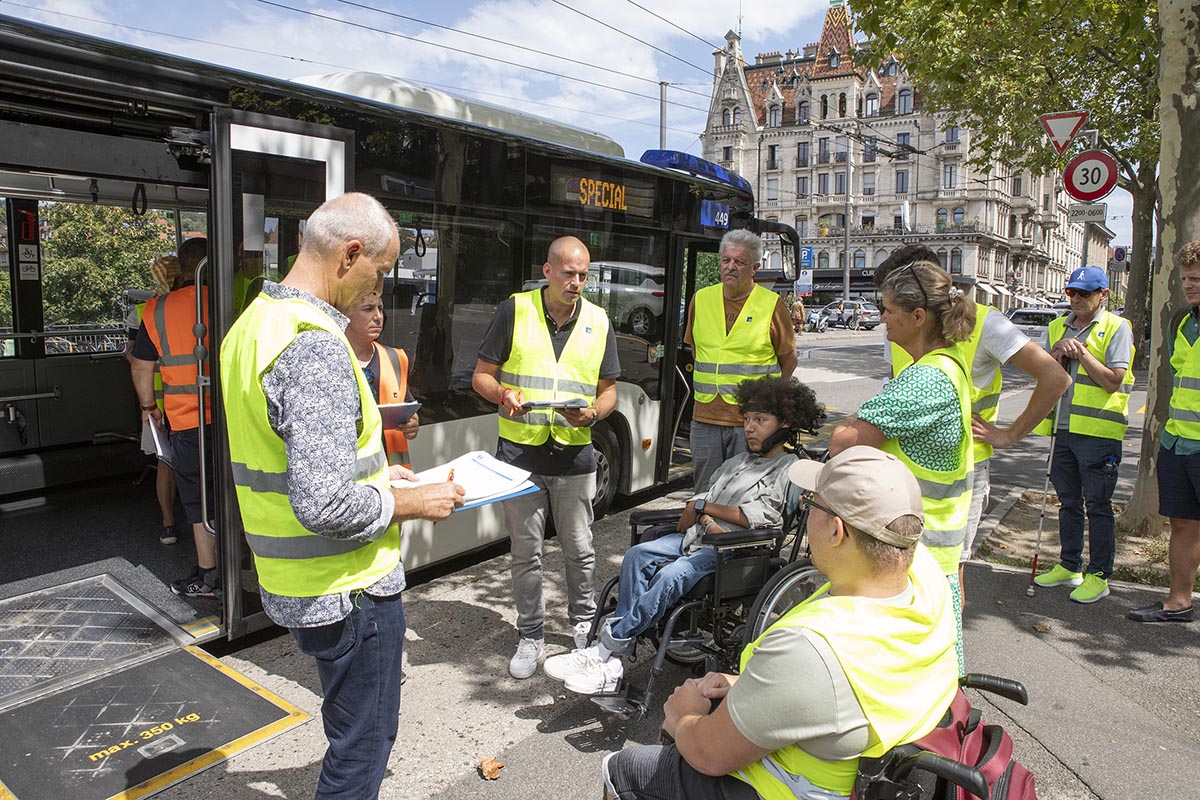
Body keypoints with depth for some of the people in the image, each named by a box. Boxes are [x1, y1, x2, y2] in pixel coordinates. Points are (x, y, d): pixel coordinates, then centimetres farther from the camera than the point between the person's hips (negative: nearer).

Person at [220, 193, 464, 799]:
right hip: (347, 589, -10)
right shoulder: (315, 344, -25)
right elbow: (325, 506, -30)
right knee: (364, 744, 11)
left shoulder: (253, 323, 7)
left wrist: (370, 472, 15)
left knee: (349, 723, 30)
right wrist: (411, 503, -15)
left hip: (291, 583, 10)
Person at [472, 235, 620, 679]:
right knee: (526, 551, 9)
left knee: (579, 549, 11)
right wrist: (503, 395, -19)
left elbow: (608, 389, 12)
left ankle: (583, 625, 33)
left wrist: (592, 414, -10)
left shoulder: (598, 321, 7)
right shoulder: (514, 311, -1)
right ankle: (530, 635, 26)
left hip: (574, 454, 2)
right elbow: (481, 376, 3)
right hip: (520, 450, -1)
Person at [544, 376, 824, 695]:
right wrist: (708, 522, -6)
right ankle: (611, 664, -23)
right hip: (699, 537, 7)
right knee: (637, 555, -18)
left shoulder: (791, 470, -1)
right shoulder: (738, 461, 24)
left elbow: (758, 517, -12)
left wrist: (702, 507, -3)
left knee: (671, 575, -32)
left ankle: (606, 650, -25)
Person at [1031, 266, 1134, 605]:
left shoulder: (1116, 327, -3)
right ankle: (1069, 566, 27)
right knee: (1068, 501, 14)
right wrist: (1060, 354, -9)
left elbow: (1112, 381, -11)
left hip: (1098, 431, -5)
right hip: (1063, 428, 6)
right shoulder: (1057, 327, 13)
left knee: (1097, 505, 0)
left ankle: (1098, 575, 10)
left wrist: (1081, 352, -15)